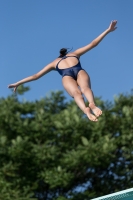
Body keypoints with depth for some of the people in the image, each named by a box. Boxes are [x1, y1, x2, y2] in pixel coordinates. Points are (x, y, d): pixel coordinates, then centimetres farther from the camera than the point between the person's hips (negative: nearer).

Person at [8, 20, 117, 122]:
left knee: (76, 93, -28)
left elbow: (36, 76, 40)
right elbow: (93, 44, 39)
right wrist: (108, 30, 45)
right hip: (79, 71, 0)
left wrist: (18, 83, 46)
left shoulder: (54, 62, 40)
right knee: (85, 88, -29)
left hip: (67, 76, 0)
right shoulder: (74, 53, 42)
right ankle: (92, 104, -64)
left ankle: (86, 109, -61)